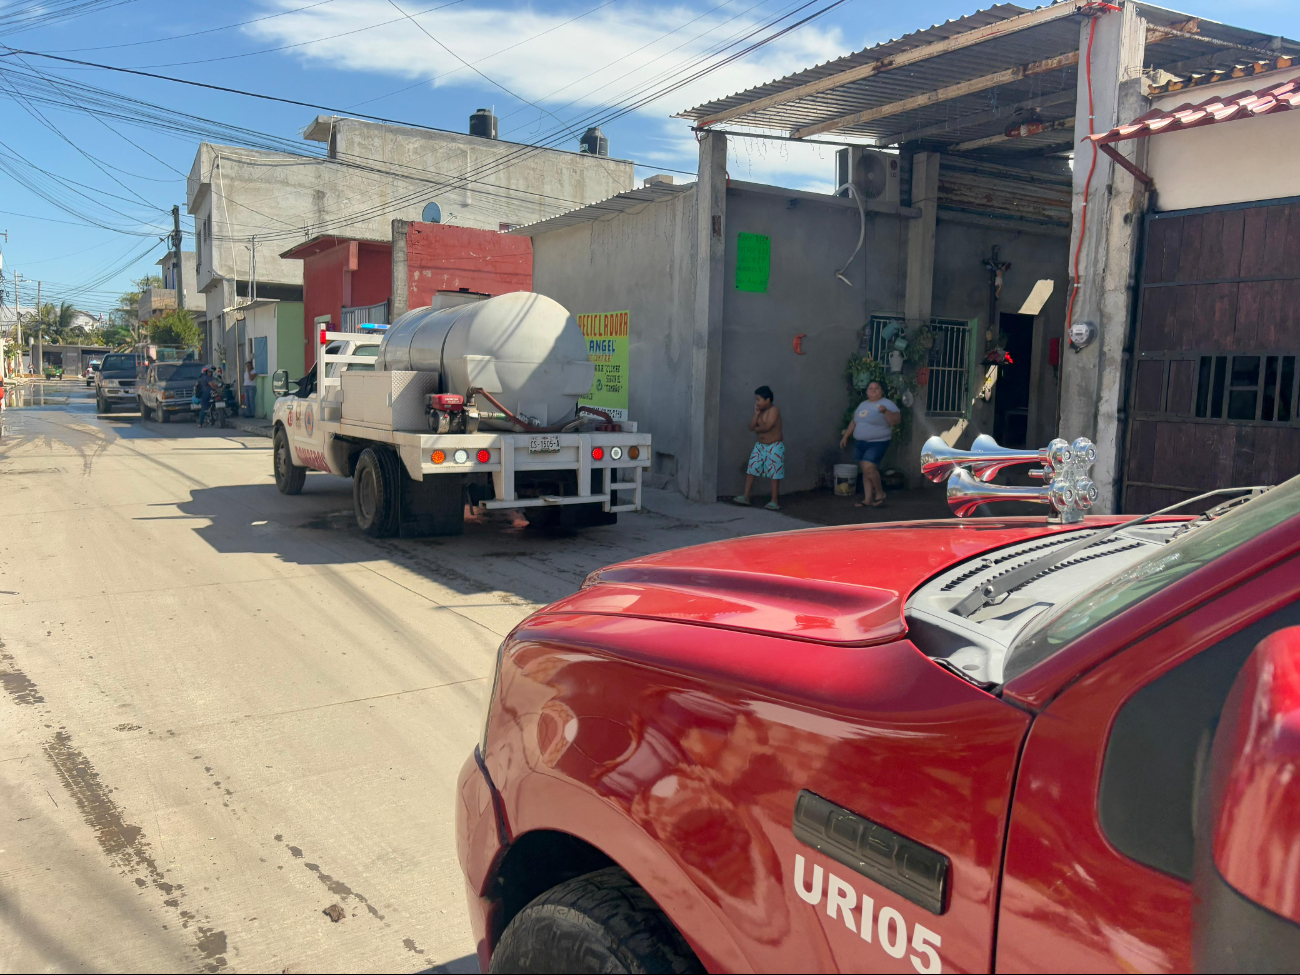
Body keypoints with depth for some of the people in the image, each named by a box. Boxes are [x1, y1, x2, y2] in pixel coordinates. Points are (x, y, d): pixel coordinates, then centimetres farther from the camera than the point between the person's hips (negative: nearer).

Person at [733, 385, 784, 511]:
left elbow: (767, 427, -26)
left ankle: (774, 501, 5)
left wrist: (757, 429, -6)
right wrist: (756, 413, -9)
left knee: (774, 474, -1)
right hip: (760, 446, 8)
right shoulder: (760, 411, 8)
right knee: (751, 469, 4)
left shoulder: (773, 410, -16)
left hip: (774, 447, -8)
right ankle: (746, 496, 9)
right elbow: (751, 427, 1)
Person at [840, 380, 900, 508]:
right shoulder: (863, 404, 16)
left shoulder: (887, 404, -6)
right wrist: (845, 436, 22)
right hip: (860, 443, 7)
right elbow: (854, 422, 24)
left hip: (877, 443, -7)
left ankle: (880, 493, 1)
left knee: (869, 468, -18)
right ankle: (868, 499, 11)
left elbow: (896, 420, -17)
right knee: (866, 471, 7)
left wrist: (885, 411, -30)